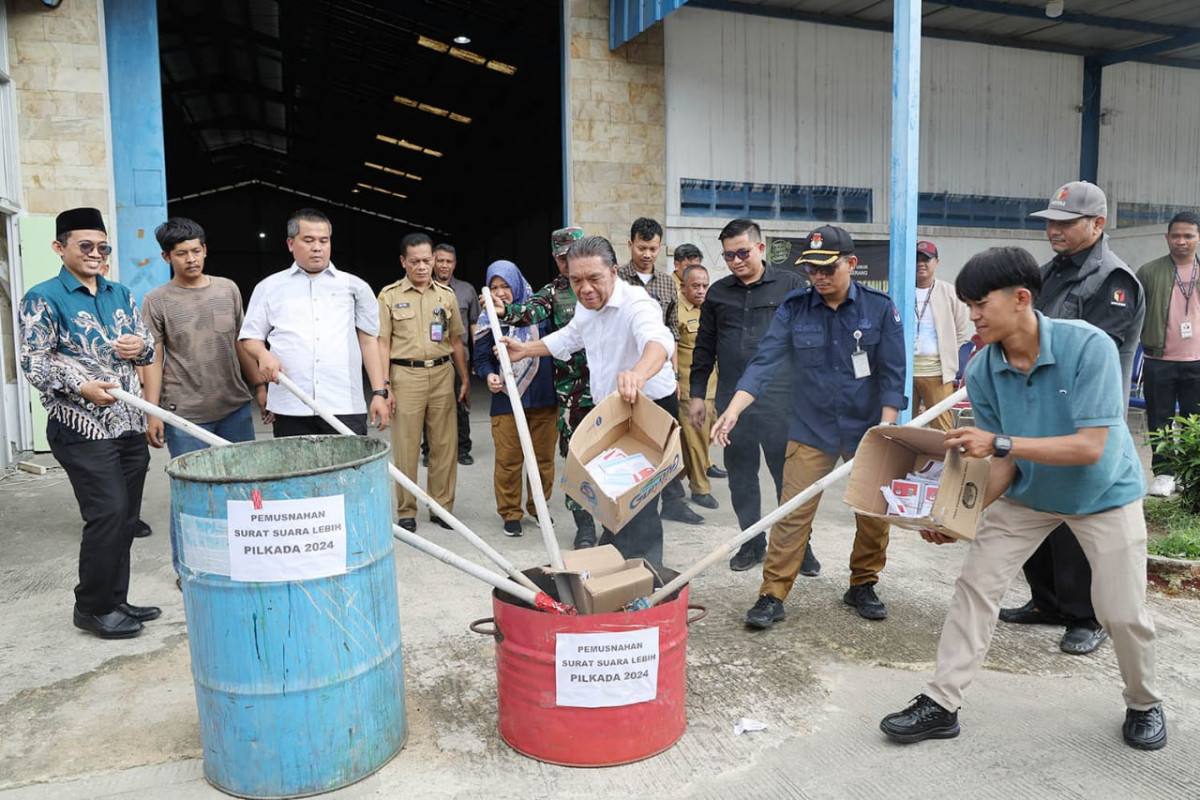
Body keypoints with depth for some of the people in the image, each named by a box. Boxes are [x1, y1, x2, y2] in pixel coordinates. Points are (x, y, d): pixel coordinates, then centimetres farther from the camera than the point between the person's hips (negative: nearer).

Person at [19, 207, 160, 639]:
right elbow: (34, 361, -9)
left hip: (129, 424, 6)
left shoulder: (120, 294, 15)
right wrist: (82, 387, -23)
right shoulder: (43, 299, -3)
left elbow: (149, 344, 20)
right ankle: (91, 607, 6)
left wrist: (140, 346, -3)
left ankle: (116, 600, 22)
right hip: (82, 428, -6)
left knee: (125, 517, 9)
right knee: (108, 513, -10)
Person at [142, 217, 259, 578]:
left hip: (236, 407, 4)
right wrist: (153, 413, -8)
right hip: (185, 414, -3)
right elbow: (153, 360, -3)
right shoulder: (157, 301, -1)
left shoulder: (228, 289, 8)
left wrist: (261, 385, 10)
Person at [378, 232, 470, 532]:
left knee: (445, 445, 5)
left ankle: (442, 507, 18)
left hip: (442, 375, 3)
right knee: (405, 447, 2)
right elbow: (382, 343, -2)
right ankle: (406, 511, 14)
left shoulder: (446, 295, 11)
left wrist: (465, 379, 10)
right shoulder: (389, 295, 1)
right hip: (406, 375, -3)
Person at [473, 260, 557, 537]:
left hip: (543, 398, 1)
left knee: (543, 457, 9)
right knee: (508, 460, 2)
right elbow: (481, 357, 1)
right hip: (506, 401, -1)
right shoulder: (488, 319, 3)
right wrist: (489, 375, -19)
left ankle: (538, 506, 27)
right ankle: (510, 513, 17)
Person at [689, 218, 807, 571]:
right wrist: (696, 394, 12)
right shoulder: (717, 293, 12)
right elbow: (704, 347, 16)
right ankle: (752, 543, 24)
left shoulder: (790, 284, 3)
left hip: (779, 397, -3)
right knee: (741, 476, 10)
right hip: (731, 399, 4)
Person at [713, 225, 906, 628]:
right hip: (811, 429, -1)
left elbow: (891, 373, -6)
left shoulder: (879, 307, -5)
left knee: (874, 513, 10)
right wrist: (733, 410, -26)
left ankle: (862, 586, 31)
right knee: (793, 513, -4)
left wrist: (886, 430, -15)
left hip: (867, 429, 1)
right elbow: (765, 361, -13)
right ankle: (773, 595, 5)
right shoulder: (793, 308, -5)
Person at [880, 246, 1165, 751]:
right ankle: (941, 704, 7)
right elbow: (1004, 464, -12)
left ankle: (1144, 704, 33)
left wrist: (1000, 442, -41)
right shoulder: (981, 372, -17)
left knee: (1122, 613, 1)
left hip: (1103, 493, -3)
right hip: (1027, 494, 3)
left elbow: (1090, 447, -33)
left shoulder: (1088, 346, -30)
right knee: (974, 586, -4)